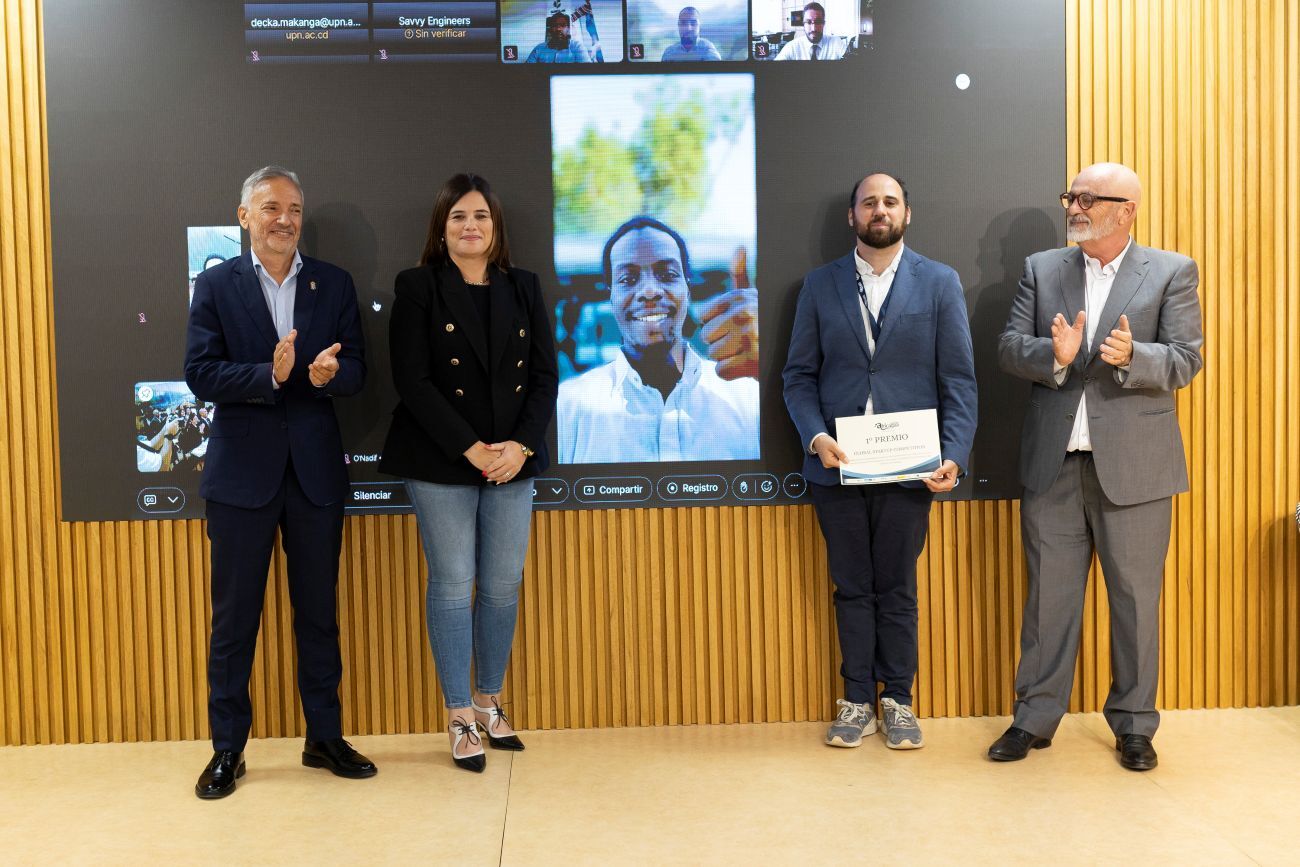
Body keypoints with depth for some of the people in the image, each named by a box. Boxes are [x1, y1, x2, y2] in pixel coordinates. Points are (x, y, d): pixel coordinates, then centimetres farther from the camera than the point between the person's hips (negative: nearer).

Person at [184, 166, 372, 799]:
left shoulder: (334, 284, 5)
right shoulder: (216, 285, 0)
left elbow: (355, 372, 0)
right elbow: (200, 375, -9)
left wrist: (327, 374, -23)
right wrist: (270, 374, -24)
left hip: (316, 470, 2)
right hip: (242, 471, -2)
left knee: (318, 611, 12)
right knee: (233, 616, 6)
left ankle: (325, 737, 24)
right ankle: (227, 749, 18)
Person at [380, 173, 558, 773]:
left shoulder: (523, 289, 10)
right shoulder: (418, 288, -1)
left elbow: (545, 375, 6)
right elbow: (412, 381, -9)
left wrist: (521, 445, -9)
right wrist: (471, 449, -15)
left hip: (512, 460, 4)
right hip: (441, 463, -3)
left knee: (503, 586, 6)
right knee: (453, 585, 0)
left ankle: (489, 702, 23)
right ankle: (460, 718, 12)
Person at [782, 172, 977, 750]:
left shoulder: (940, 283, 2)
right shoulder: (820, 285, 6)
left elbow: (958, 379, -1)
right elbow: (799, 375, 5)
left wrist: (954, 456, -13)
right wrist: (816, 437, -12)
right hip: (837, 465, 1)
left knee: (897, 588, 8)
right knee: (852, 589, 10)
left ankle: (897, 700, 22)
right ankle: (857, 700, 22)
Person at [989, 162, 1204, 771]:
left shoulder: (1172, 273, 1)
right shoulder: (1041, 269, 9)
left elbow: (1185, 361, -6)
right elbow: (1008, 348, 1)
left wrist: (1132, 356, -26)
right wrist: (1055, 355, -20)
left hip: (1134, 464, -2)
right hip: (1053, 463, 2)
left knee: (1135, 597, 7)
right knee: (1048, 595, 9)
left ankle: (1133, 724, 21)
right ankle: (1035, 718, 21)